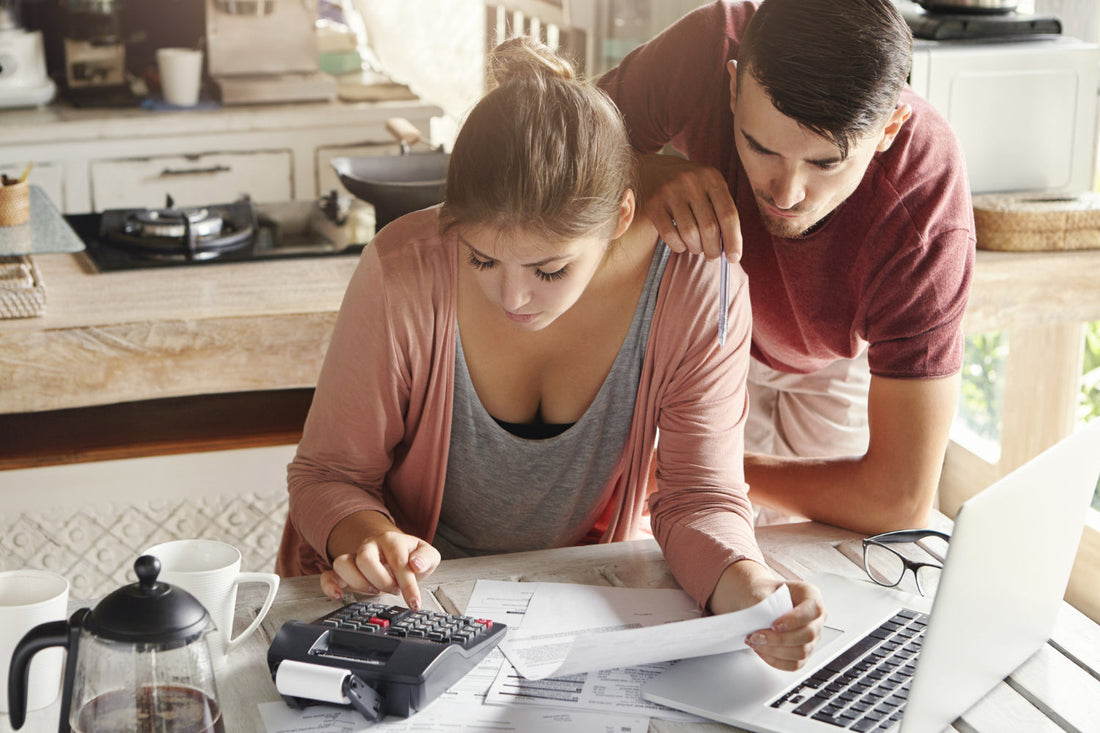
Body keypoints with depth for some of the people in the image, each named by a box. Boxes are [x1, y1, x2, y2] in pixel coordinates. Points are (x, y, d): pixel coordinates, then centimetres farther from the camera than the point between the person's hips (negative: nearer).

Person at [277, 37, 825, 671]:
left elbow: (699, 497, -15)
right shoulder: (405, 274, -23)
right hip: (412, 590, -1)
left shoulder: (698, 287, -21)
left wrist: (749, 591, -37)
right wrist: (368, 536, -34)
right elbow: (326, 475, -11)